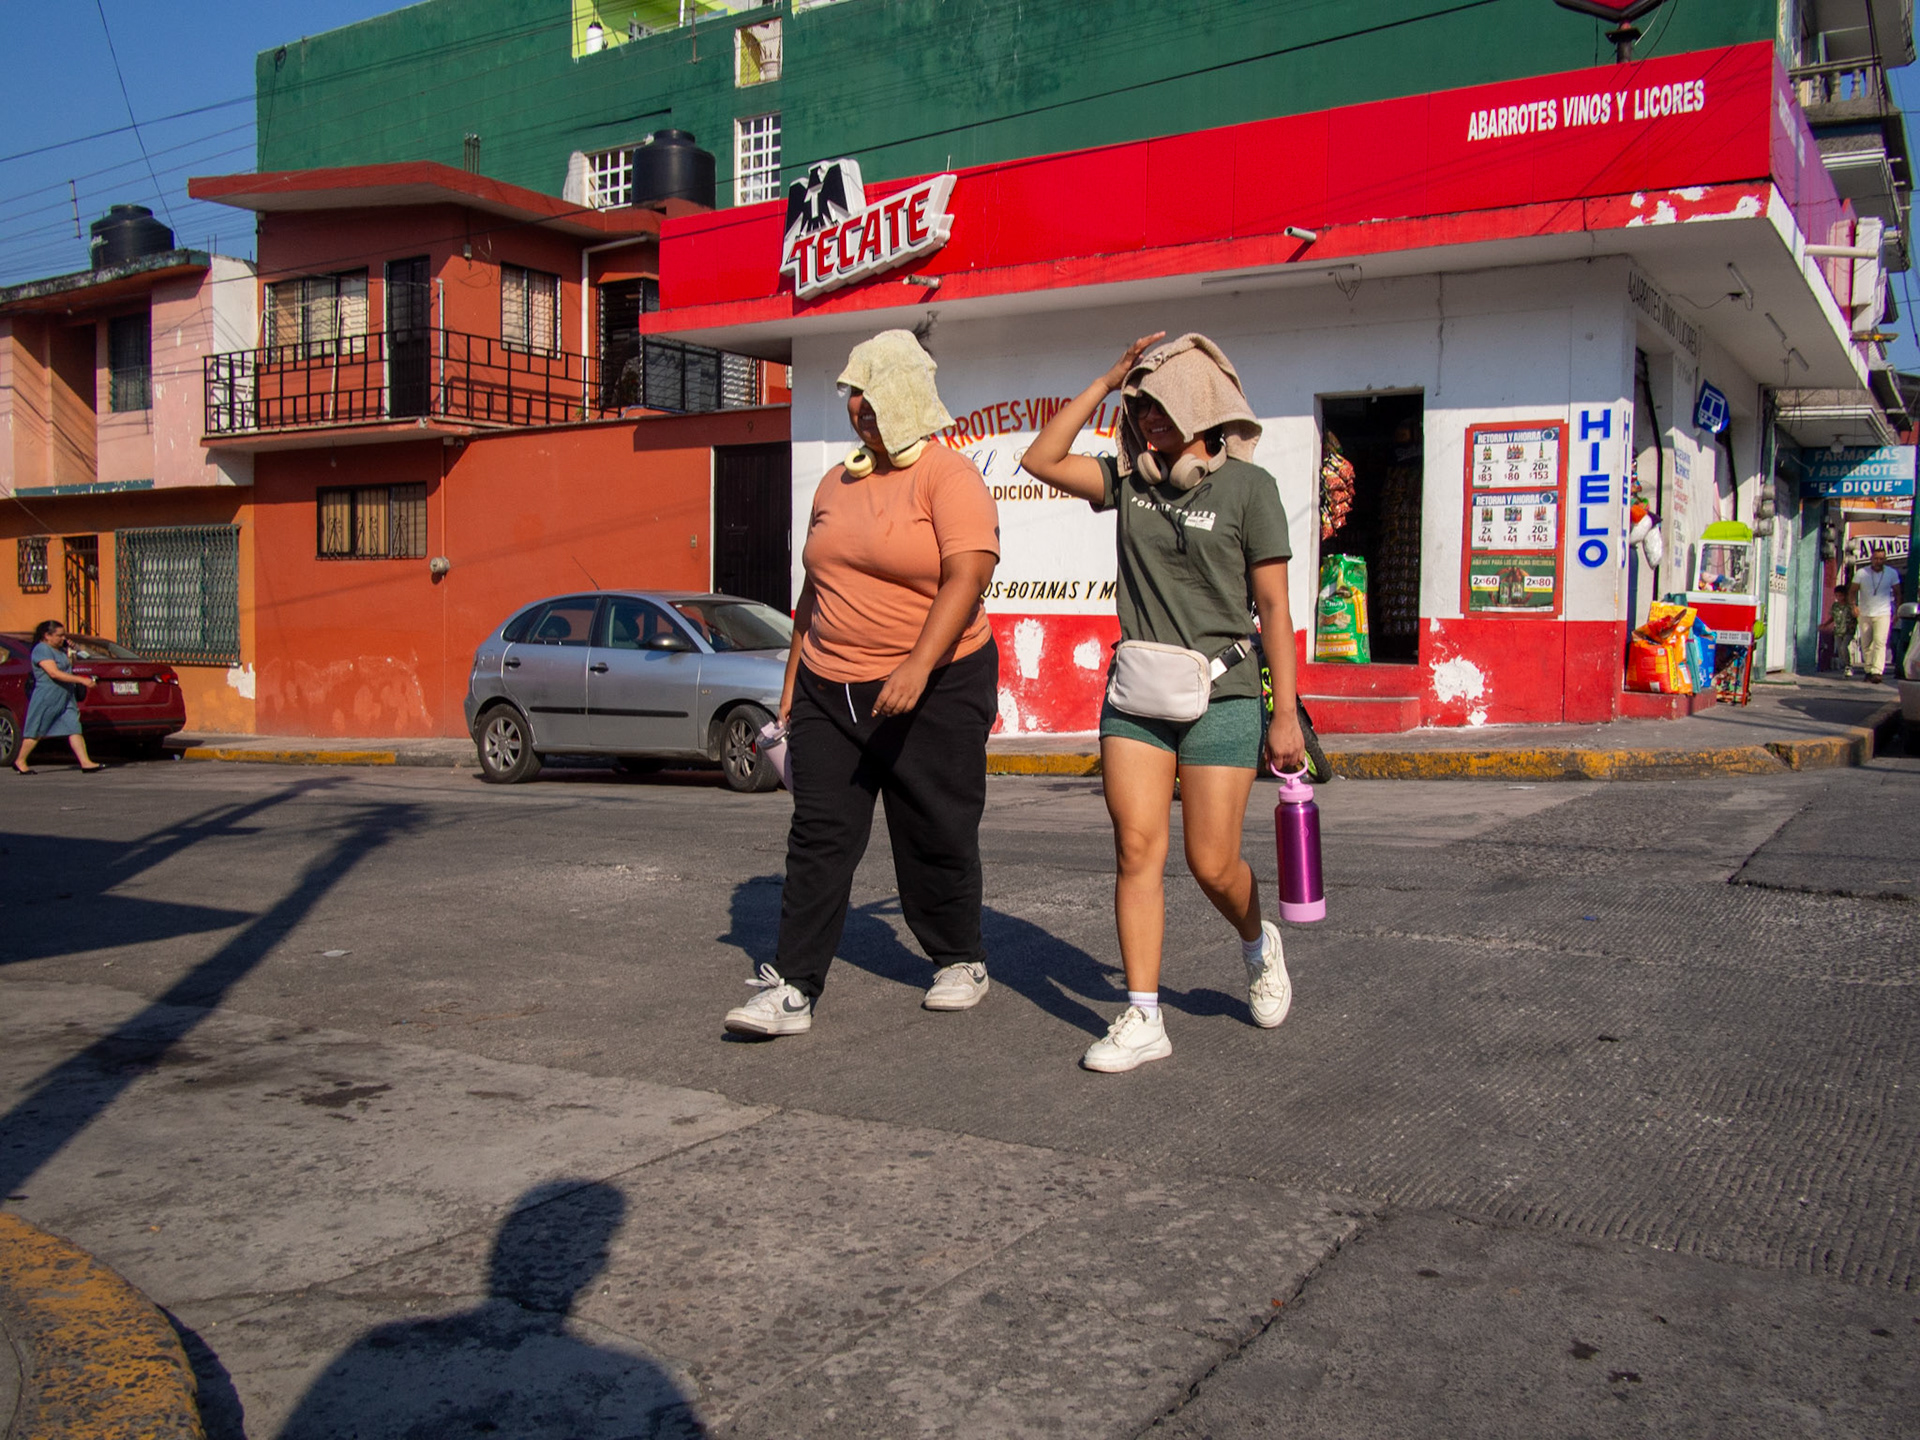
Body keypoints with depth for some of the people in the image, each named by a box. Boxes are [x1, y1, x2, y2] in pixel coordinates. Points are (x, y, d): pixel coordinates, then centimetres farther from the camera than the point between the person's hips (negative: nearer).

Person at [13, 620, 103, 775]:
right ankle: (20, 761, 20)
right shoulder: (41, 649, -13)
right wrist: (81, 680, -27)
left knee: (74, 728, -4)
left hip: (66, 697, 8)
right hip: (46, 699, -8)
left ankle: (86, 762, -11)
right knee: (36, 732, 4)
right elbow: (54, 673, -24)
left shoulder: (61, 650, 14)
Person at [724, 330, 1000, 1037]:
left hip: (936, 691, -5)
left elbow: (966, 579, -20)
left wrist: (916, 668, -31)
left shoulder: (949, 477, -8)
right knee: (819, 834, -1)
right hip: (831, 692, 6)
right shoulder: (835, 484, 15)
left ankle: (960, 960, 27)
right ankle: (792, 987, -1)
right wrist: (793, 679, 18)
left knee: (936, 837, 5)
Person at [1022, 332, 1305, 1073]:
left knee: (1212, 864, 0)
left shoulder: (1247, 485, -5)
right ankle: (1143, 1018, 2)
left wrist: (1286, 714, -8)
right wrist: (1108, 380, 2)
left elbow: (1273, 608, -6)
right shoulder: (1129, 479, 8)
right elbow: (1042, 460, 5)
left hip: (1221, 697, -4)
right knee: (1137, 849, -3)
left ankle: (1260, 943, 34)